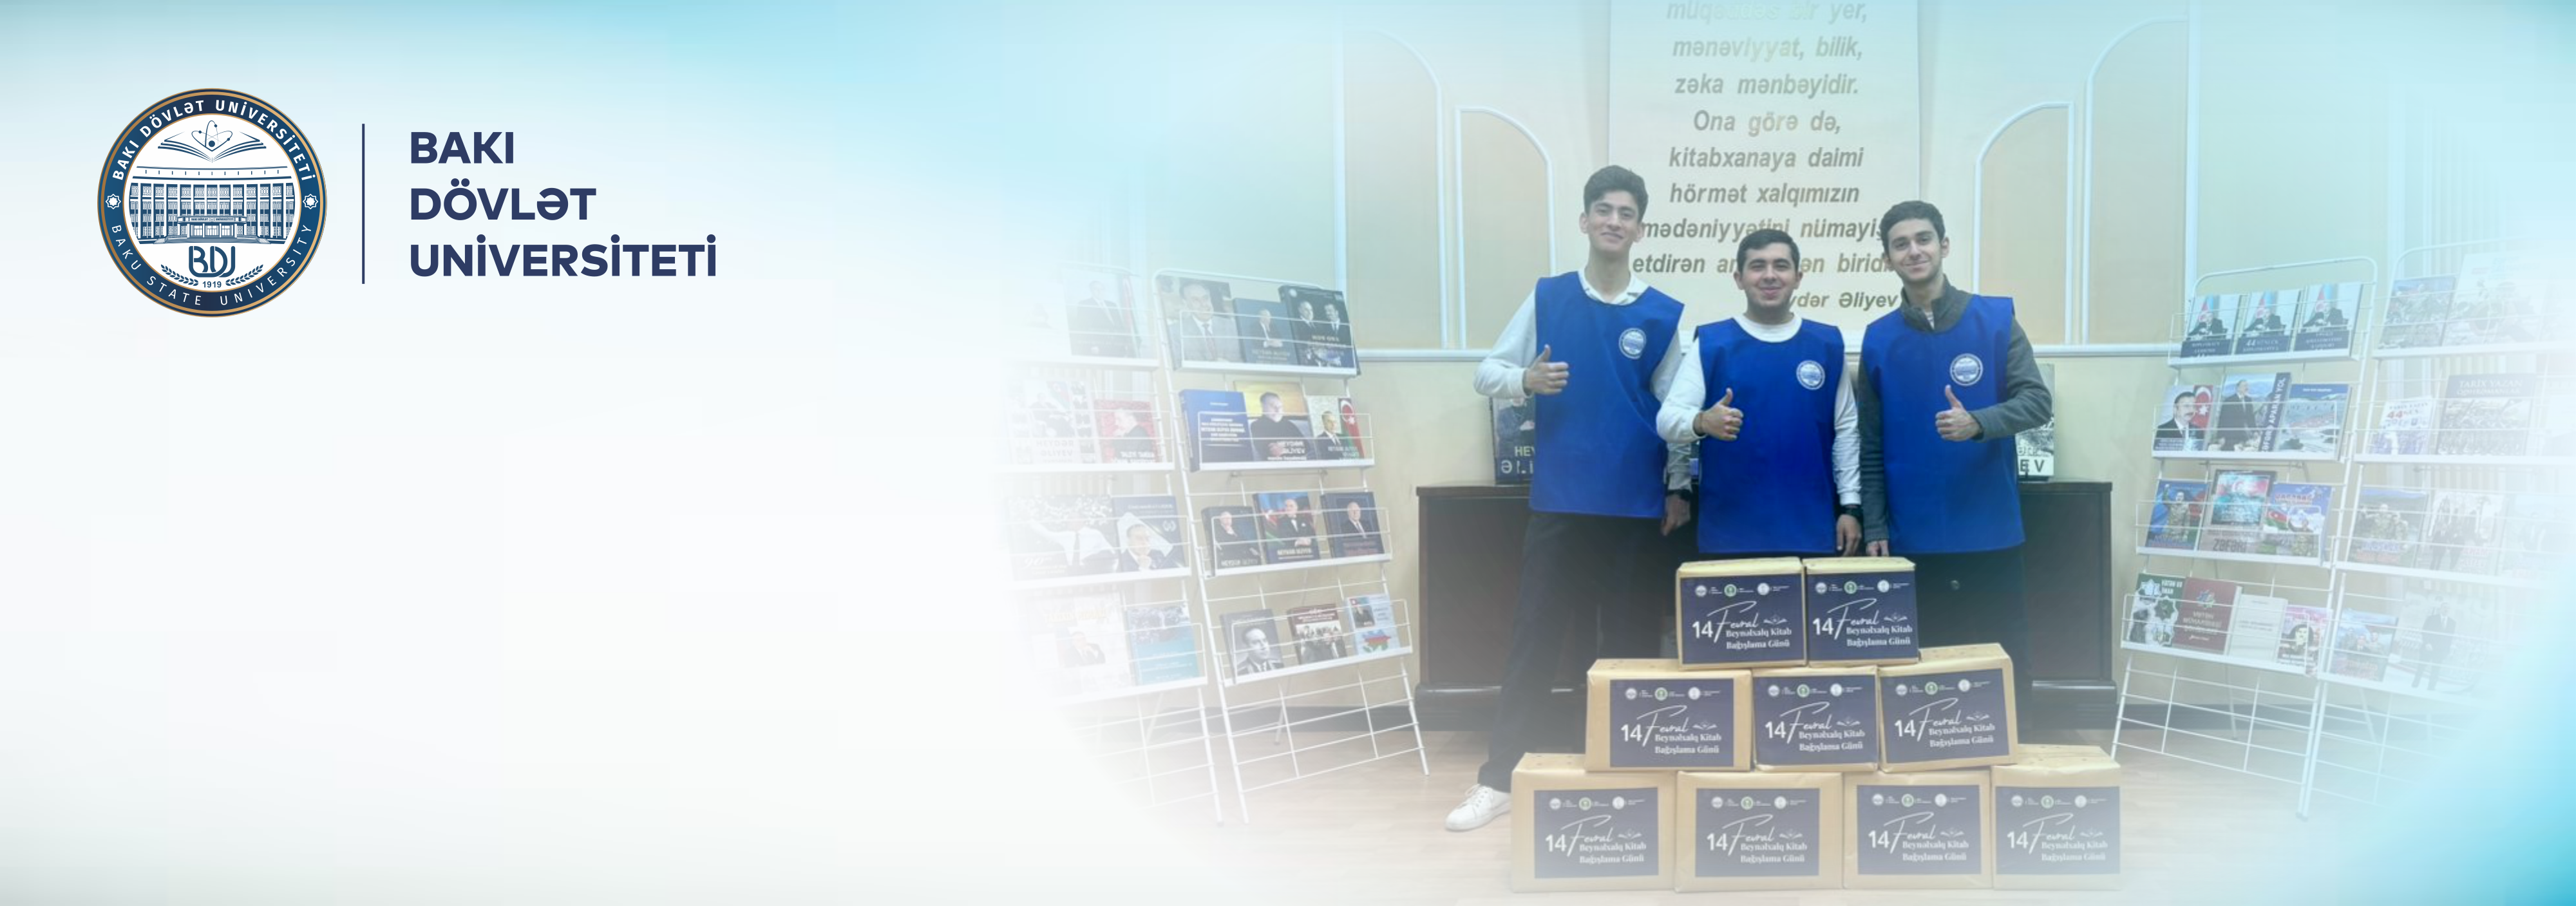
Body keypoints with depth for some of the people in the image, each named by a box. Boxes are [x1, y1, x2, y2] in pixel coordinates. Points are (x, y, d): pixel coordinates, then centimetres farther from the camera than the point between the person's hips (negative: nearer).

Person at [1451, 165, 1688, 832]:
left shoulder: (1663, 314, 3)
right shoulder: (1547, 297, 4)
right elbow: (1488, 373, 4)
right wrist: (1526, 381, -16)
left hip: (1636, 504, 0)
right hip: (1559, 500, 0)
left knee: (1628, 643, 7)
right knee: (1534, 639, 1)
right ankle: (1499, 778, 6)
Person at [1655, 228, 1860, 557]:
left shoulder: (1827, 344, 6)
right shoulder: (1710, 343, 0)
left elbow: (1846, 429, 10)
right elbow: (1667, 419, -6)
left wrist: (1850, 506, 5)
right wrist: (1702, 423, -28)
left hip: (1810, 529, 2)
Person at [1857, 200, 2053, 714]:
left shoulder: (1996, 320, 0)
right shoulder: (1878, 340, 4)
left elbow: (2036, 402, -5)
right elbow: (1871, 447, 6)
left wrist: (1977, 423, -23)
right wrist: (1874, 528, 1)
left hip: (1990, 532, -1)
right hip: (1913, 537, 1)